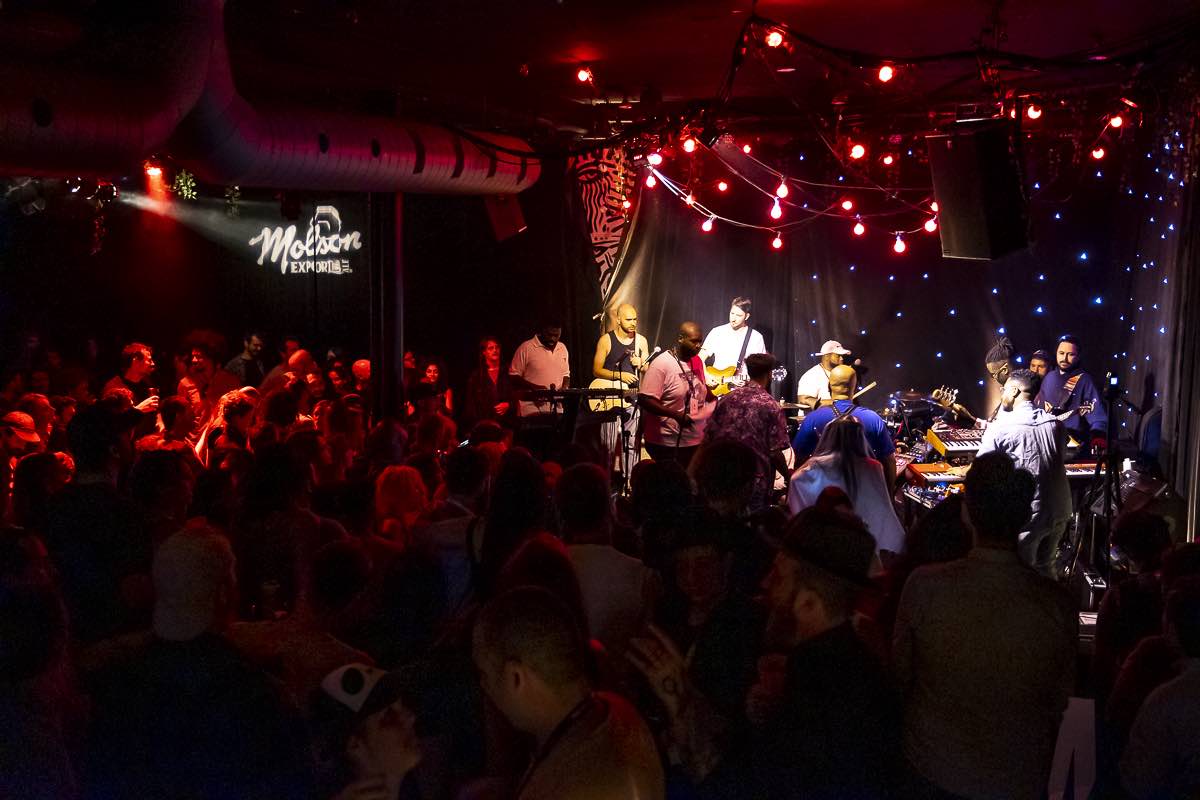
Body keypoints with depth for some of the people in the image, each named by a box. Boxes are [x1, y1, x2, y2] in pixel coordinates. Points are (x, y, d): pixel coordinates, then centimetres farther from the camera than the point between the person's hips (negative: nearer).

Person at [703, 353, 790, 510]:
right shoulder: (770, 406, -10)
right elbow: (775, 452, -12)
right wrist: (788, 475, 5)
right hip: (756, 484, -4)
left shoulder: (727, 399, 3)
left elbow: (708, 437, 6)